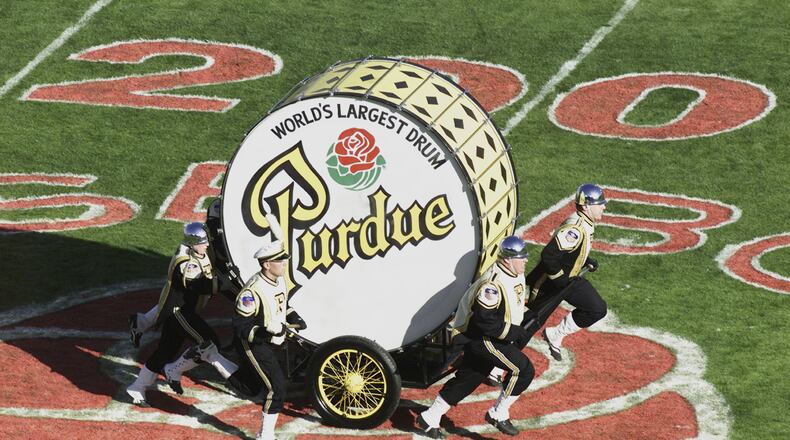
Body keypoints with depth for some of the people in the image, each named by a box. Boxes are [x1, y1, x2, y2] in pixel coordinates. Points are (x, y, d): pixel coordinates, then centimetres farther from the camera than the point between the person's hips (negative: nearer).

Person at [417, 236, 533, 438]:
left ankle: (430, 418, 23)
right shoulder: (493, 284, -26)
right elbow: (484, 321, -26)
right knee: (523, 370, -14)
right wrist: (512, 331, -22)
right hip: (481, 339, -10)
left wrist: (516, 332, 14)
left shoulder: (516, 276, 6)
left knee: (467, 379, 15)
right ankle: (498, 414, -2)